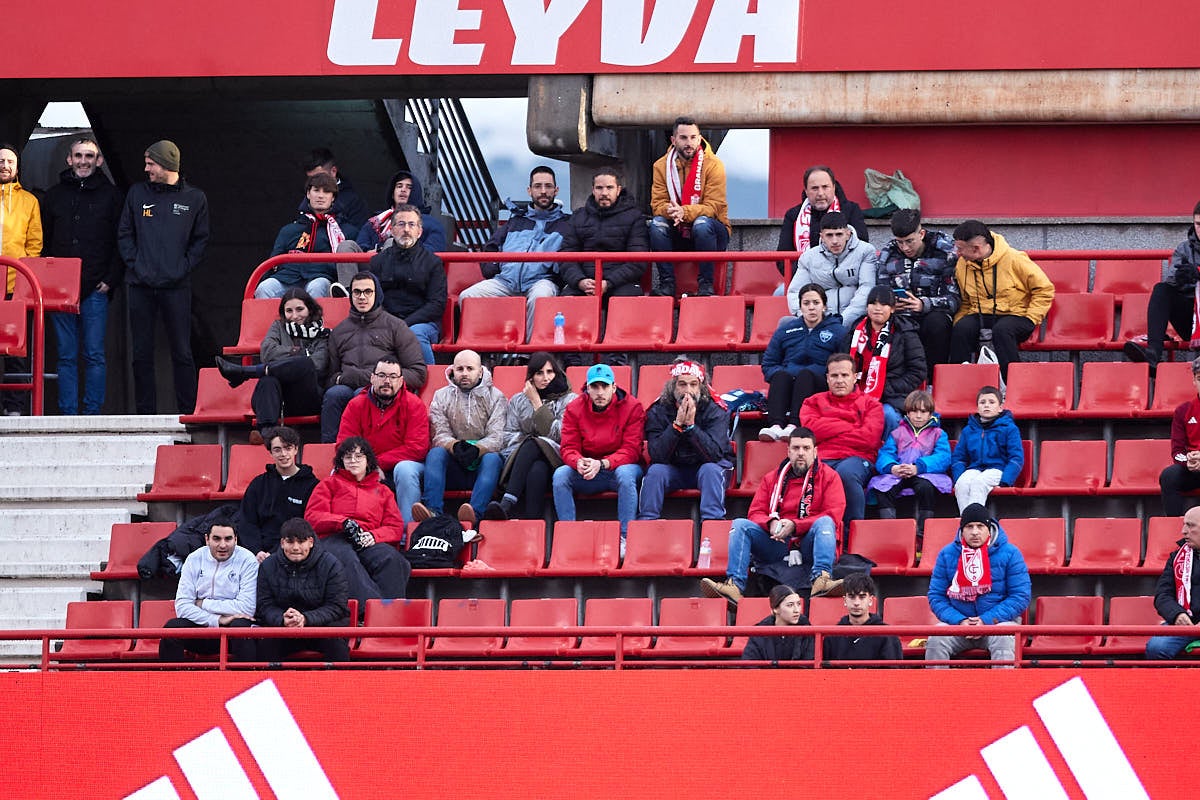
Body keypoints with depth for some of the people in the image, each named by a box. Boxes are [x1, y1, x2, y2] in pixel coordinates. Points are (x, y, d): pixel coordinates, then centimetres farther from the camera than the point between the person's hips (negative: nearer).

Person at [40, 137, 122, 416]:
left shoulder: (111, 195, 7)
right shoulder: (55, 195, 14)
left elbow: (119, 243, 5)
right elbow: (44, 241, 15)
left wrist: (110, 280, -5)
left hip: (95, 289, -2)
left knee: (94, 355, -3)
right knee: (66, 356, 3)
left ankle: (93, 412, -1)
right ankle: (67, 414, 4)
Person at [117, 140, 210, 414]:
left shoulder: (194, 198, 5)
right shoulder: (137, 194, 10)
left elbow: (200, 240, 9)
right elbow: (124, 234, 11)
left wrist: (183, 268, -4)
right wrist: (134, 264, -3)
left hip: (176, 286, -2)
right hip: (140, 285, 2)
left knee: (182, 353, -2)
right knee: (142, 353, 3)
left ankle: (188, 411, 1)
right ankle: (145, 412, 8)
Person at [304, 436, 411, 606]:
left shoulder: (383, 491, 31)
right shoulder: (330, 484, 27)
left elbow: (396, 527, 18)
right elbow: (312, 517, 12)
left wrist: (374, 536, -6)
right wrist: (344, 523, -7)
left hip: (368, 542, 2)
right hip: (334, 540, -2)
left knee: (390, 557, -36)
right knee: (347, 559, -41)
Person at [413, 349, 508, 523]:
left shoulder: (495, 397, 6)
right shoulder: (442, 396, 12)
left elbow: (497, 438, -7)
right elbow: (440, 436, -1)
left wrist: (476, 450, -29)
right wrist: (455, 446, -24)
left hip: (482, 467, -1)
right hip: (454, 468, 1)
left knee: (492, 458, -33)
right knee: (435, 453, -27)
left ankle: (475, 513, -56)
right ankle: (433, 510, -47)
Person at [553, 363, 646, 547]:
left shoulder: (632, 407, -11)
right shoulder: (574, 409, -2)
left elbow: (631, 450, -16)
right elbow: (569, 448, -5)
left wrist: (601, 464, -32)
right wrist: (579, 462, -31)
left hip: (620, 466, -3)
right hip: (586, 475, 3)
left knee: (625, 474, -37)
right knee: (560, 475, -24)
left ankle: (625, 537, -33)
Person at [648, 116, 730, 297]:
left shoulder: (713, 165, -9)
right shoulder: (662, 166, 1)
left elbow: (714, 206, -17)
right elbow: (657, 204, -5)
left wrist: (685, 212, -35)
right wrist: (669, 210, -31)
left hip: (709, 233, -3)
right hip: (677, 235, 3)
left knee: (702, 223, -35)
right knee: (657, 224, -26)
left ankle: (706, 285, -26)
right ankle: (667, 284, -23)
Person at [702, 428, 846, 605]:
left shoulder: (828, 476, 7)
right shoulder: (772, 478, 18)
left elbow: (833, 516, -6)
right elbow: (756, 513, 11)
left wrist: (795, 526, -18)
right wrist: (771, 523, -14)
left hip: (808, 547, -3)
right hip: (776, 546, 3)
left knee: (825, 522, -31)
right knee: (740, 524, -17)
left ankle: (821, 579, -51)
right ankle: (734, 585, -35)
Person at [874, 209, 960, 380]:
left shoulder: (945, 251, -2)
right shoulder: (887, 255, 9)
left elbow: (954, 298, -7)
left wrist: (924, 304, -25)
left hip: (934, 314, -2)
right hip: (901, 315, 2)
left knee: (936, 322, -39)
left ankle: (935, 382, -25)